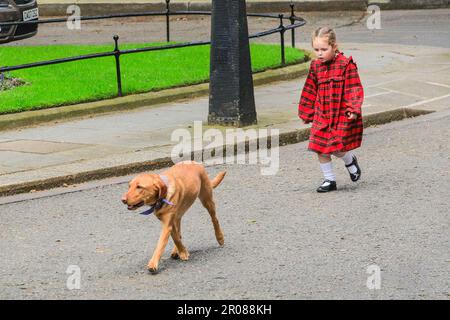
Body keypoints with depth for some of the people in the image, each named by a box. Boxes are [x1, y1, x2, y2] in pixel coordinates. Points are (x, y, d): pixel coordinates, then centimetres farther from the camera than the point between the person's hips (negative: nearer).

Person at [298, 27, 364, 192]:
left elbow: (354, 89, -11)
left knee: (336, 148, -9)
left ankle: (350, 161, 26)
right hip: (321, 115, 5)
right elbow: (310, 91, 15)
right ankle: (329, 180, 18)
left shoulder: (346, 65, -11)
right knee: (320, 148, 3)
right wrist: (307, 113, 18)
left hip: (341, 115, -5)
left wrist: (353, 109, -22)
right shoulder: (316, 66, 6)